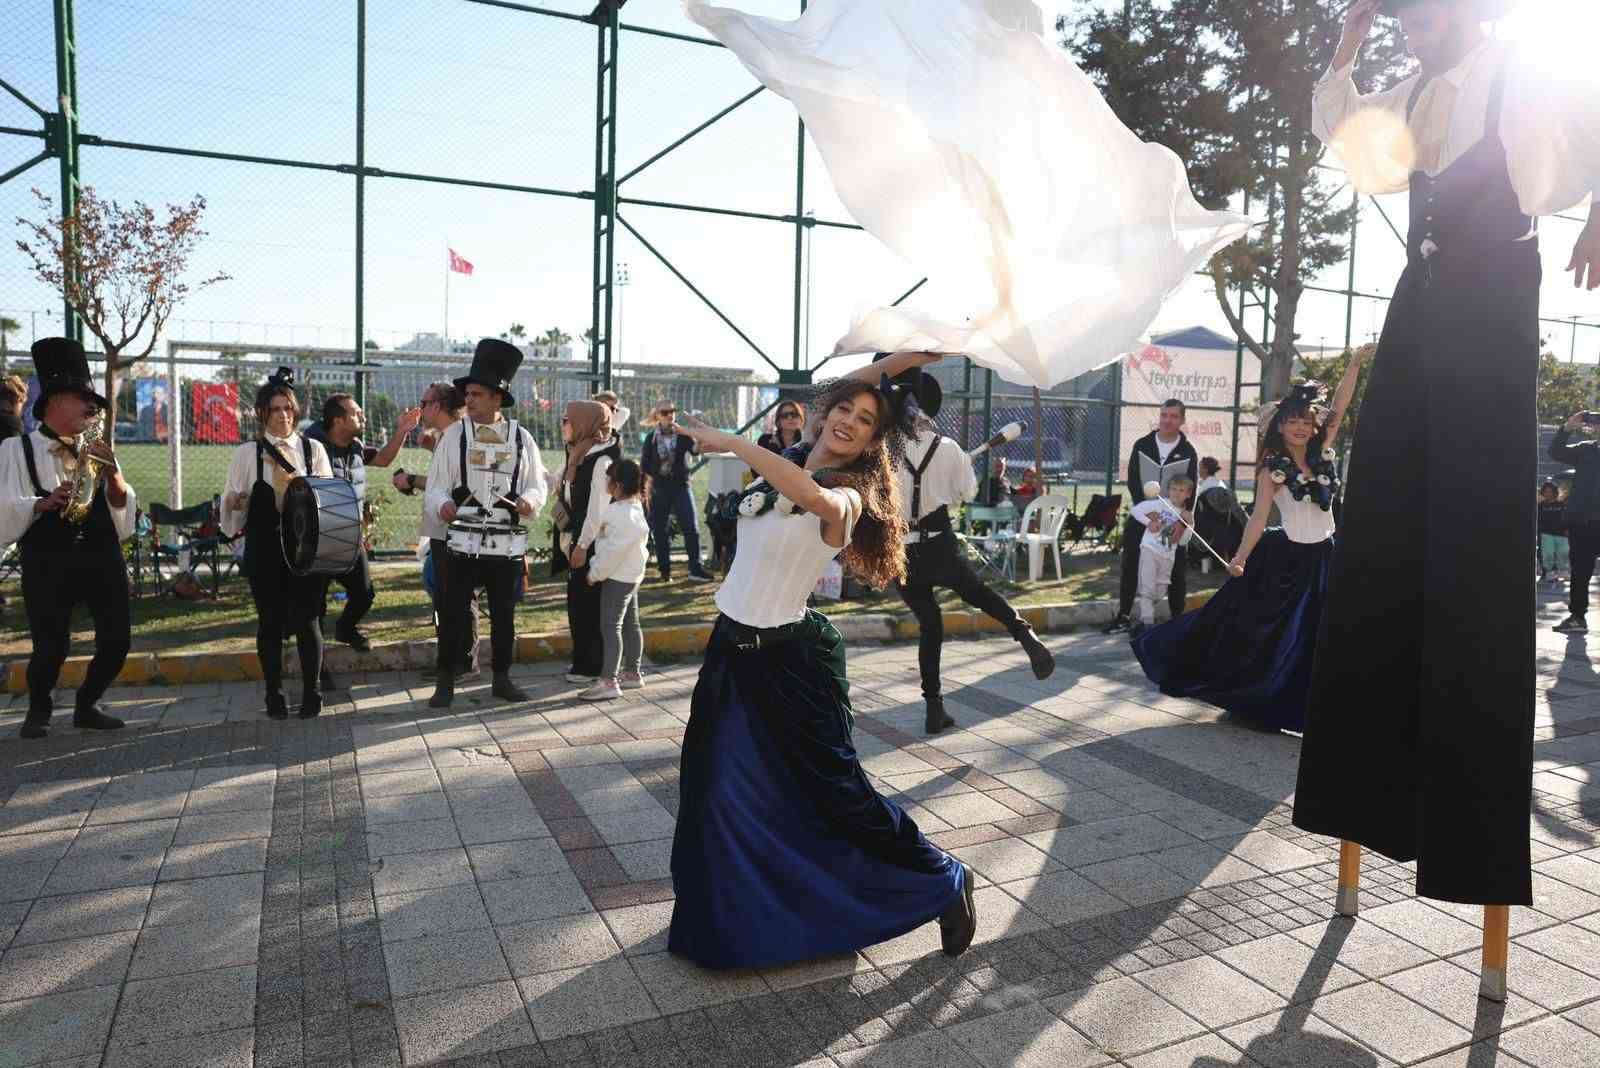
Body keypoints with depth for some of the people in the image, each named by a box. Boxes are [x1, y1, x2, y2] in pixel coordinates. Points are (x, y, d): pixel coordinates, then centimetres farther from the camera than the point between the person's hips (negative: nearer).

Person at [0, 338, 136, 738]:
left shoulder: (95, 450, 12)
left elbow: (123, 507, 7)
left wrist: (113, 473, -10)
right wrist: (44, 503, -25)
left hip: (102, 555, 4)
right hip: (47, 560, -4)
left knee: (117, 638, 2)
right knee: (52, 645, -5)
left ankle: (86, 705, 26)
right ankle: (38, 711, 23)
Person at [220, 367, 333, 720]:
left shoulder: (313, 449, 5)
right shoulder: (247, 453, 3)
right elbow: (231, 501, 3)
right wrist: (232, 503, -19)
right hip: (265, 551, 0)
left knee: (306, 619, 0)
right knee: (270, 621, 6)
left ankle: (312, 692, 13)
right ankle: (274, 695, 18)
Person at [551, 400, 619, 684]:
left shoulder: (602, 460, -16)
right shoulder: (576, 457, 12)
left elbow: (598, 507, -19)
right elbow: (560, 489, 17)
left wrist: (583, 545, -19)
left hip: (592, 546, -9)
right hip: (576, 542, 9)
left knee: (589, 606, -2)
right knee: (576, 603, 14)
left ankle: (591, 667, 7)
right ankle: (582, 661, 24)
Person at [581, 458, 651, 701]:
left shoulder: (620, 514, -23)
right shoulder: (634, 506, 9)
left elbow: (614, 550, -25)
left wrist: (596, 573, -13)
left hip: (617, 576, -11)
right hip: (629, 574, 11)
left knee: (610, 626, -9)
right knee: (630, 624, 16)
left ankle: (608, 681, -8)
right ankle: (631, 673, 26)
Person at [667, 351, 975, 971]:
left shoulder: (849, 496, -18)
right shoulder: (790, 460, 3)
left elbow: (818, 498, -43)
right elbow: (830, 393, 17)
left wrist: (731, 443, -36)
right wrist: (893, 364, 8)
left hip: (790, 659, -7)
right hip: (731, 647, 7)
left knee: (836, 789, 1)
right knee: (715, 791, 14)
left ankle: (944, 880, 20)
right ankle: (726, 920, 35)